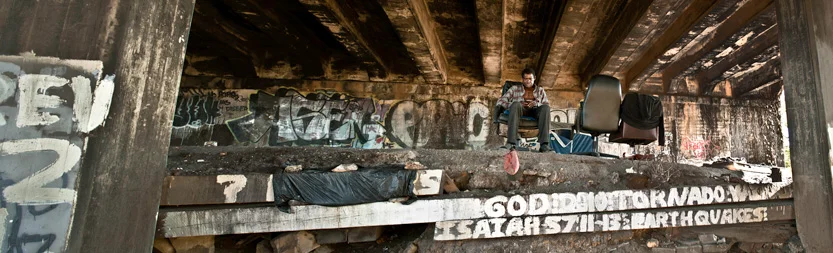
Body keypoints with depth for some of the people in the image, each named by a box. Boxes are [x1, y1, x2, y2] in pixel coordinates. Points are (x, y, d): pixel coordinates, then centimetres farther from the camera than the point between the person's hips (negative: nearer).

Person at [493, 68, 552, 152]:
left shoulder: (540, 90, 27)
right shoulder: (515, 88, 21)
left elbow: (547, 105, 13)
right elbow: (501, 101, 9)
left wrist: (536, 104, -10)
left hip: (535, 111, 2)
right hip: (520, 110, -1)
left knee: (545, 108, -33)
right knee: (516, 104, -38)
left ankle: (544, 144, -43)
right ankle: (511, 142, -48)